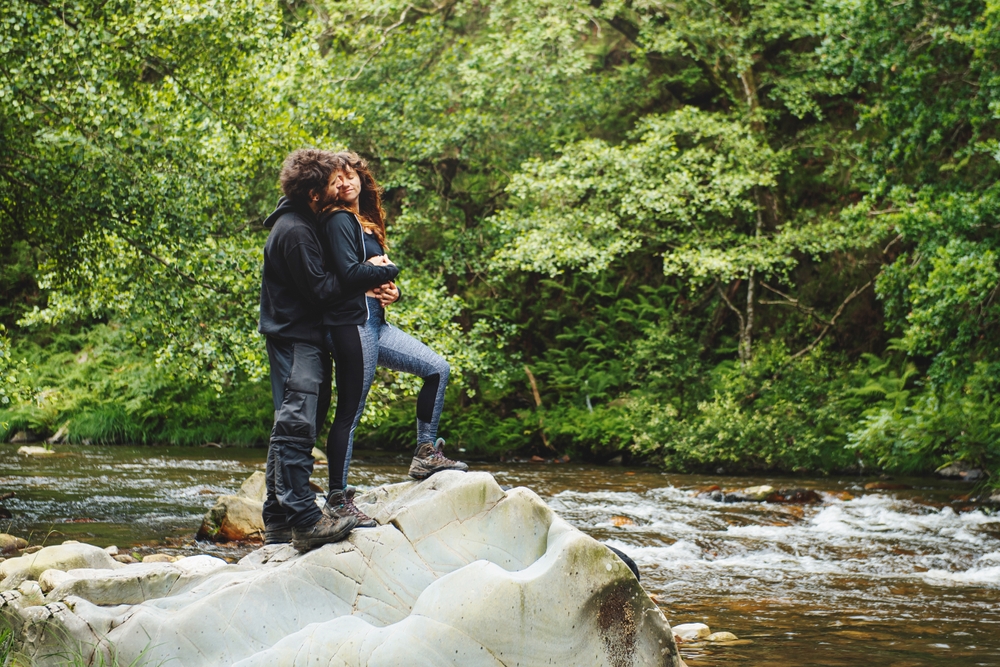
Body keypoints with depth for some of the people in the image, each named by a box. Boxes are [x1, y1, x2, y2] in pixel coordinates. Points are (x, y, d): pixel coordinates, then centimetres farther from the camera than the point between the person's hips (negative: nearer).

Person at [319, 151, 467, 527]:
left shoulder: (367, 223, 19)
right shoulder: (339, 221, -8)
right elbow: (349, 274, -20)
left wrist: (393, 291, -3)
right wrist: (383, 269, -3)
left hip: (374, 323, 9)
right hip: (351, 324, -9)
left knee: (437, 369, 11)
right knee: (350, 412, -7)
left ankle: (426, 455, 16)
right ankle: (337, 498, -2)